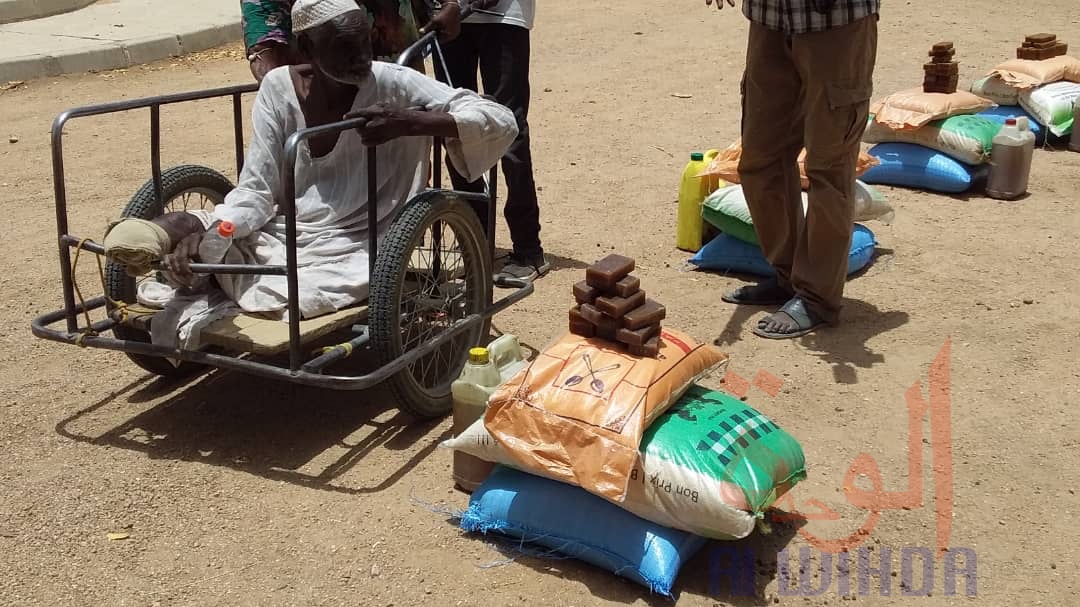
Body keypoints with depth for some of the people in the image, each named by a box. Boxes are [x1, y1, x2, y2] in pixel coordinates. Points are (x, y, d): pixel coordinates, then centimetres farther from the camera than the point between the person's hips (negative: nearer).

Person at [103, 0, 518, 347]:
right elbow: (255, 191, -7)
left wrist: (410, 122, -33)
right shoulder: (279, 86, -3)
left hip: (354, 249, -2)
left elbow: (501, 122, -18)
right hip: (280, 237, 3)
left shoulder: (393, 85, -12)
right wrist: (204, 231, -28)